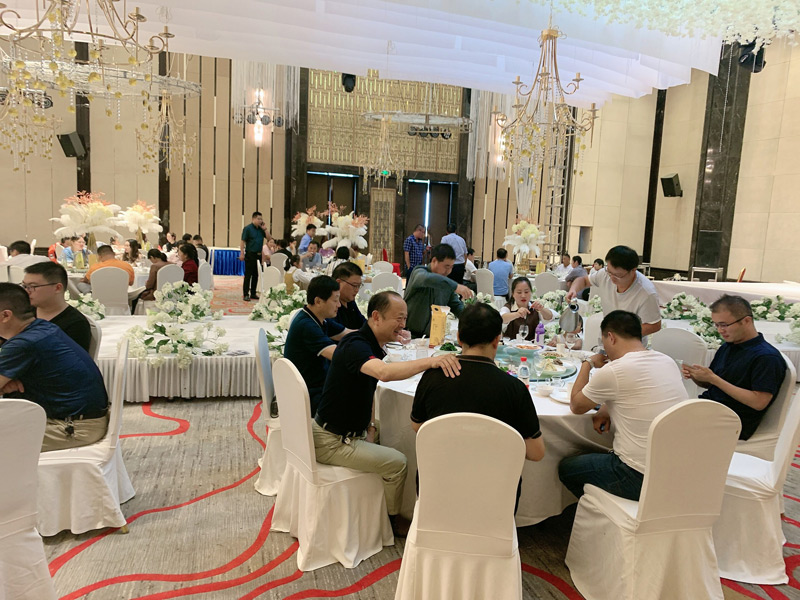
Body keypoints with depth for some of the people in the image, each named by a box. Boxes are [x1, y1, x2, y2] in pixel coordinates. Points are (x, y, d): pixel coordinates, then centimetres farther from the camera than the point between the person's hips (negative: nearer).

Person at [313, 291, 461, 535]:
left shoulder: (373, 345, 6)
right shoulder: (355, 345, -26)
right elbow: (385, 372, -47)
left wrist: (371, 425, 3)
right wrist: (430, 361, -54)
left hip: (348, 431, 10)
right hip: (331, 441, -10)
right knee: (397, 462, -10)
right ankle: (388, 523, 14)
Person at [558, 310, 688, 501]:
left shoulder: (613, 371, -19)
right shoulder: (668, 361, 4)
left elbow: (576, 406, -2)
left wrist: (587, 363, 8)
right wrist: (608, 409, 7)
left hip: (640, 478, -8)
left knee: (566, 468, 14)